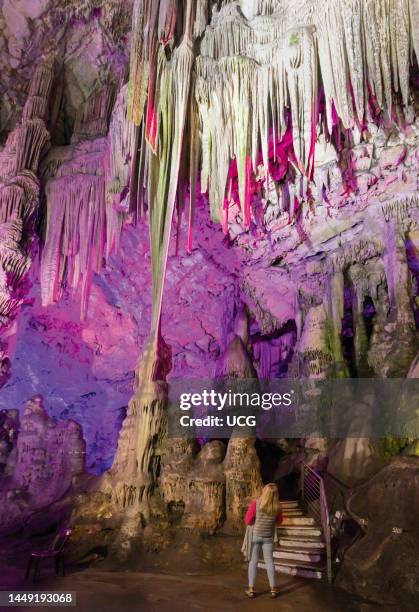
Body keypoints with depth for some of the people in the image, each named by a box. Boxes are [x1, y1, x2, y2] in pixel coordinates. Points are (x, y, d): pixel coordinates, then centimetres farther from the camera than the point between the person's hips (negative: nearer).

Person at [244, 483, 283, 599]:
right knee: (269, 561, 14)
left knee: (253, 561, 9)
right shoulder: (277, 507, -12)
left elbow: (247, 521, -12)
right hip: (268, 537, 2)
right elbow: (279, 522, 5)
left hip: (255, 535, -2)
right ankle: (273, 589, 21)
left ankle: (251, 589, 13)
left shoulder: (256, 503, -20)